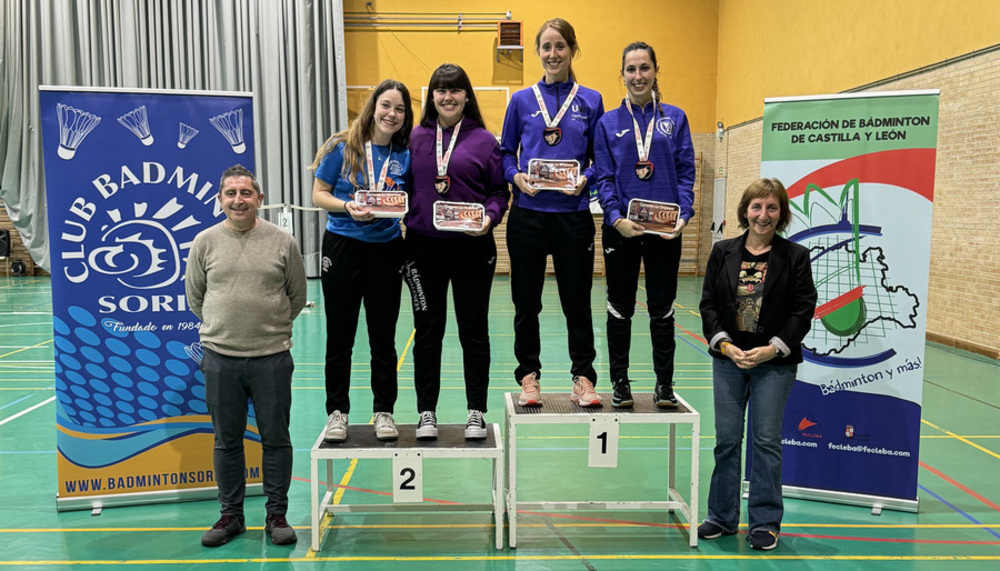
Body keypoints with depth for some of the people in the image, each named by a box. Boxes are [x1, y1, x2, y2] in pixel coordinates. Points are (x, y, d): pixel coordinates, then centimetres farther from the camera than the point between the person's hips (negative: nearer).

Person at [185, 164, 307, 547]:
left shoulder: (282, 242, 0)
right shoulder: (205, 242, 3)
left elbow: (297, 296, 10)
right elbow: (194, 296, 14)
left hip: (272, 357, -1)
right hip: (220, 357, 1)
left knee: (275, 439, 7)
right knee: (227, 440, 12)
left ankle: (277, 515, 21)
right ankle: (231, 515, 27)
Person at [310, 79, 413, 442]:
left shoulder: (405, 155, 3)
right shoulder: (342, 147, -4)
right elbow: (319, 195, -3)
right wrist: (348, 207, -20)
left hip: (387, 248, 2)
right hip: (342, 246, -1)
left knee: (383, 336, 9)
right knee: (339, 335, 7)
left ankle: (384, 411, 22)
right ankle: (337, 412, 20)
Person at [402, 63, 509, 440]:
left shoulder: (484, 140, 3)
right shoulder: (415, 138, 7)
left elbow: (499, 191, 3)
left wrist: (490, 217, -15)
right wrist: (403, 217, -5)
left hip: (472, 247, -1)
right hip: (425, 247, 1)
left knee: (474, 330, 7)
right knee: (427, 331, 7)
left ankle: (476, 413, 20)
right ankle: (426, 412, 20)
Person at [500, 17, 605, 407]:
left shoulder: (590, 101, 7)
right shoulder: (522, 100, 8)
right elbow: (506, 153, 10)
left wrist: (585, 179, -11)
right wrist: (516, 176, -10)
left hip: (573, 214, -1)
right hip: (528, 213, 1)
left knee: (577, 298, 4)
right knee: (526, 300, 6)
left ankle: (583, 376, 16)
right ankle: (529, 375, 19)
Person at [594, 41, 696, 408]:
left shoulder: (675, 118, 8)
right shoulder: (609, 123, 6)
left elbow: (686, 172, 4)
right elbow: (604, 178, 1)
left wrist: (684, 215, -10)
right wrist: (616, 218, -14)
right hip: (621, 228, 0)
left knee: (662, 308, 7)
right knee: (620, 308, 7)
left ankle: (664, 384, 18)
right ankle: (620, 382, 19)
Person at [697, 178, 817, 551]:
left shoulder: (795, 257, -2)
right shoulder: (723, 252, 4)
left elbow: (803, 311, -5)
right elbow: (709, 303, 3)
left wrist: (772, 349, -14)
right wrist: (724, 344, -10)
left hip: (775, 363, -2)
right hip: (728, 358, 2)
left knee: (766, 441, 3)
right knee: (726, 439, 9)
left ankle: (765, 522, 18)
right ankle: (722, 517, 23)